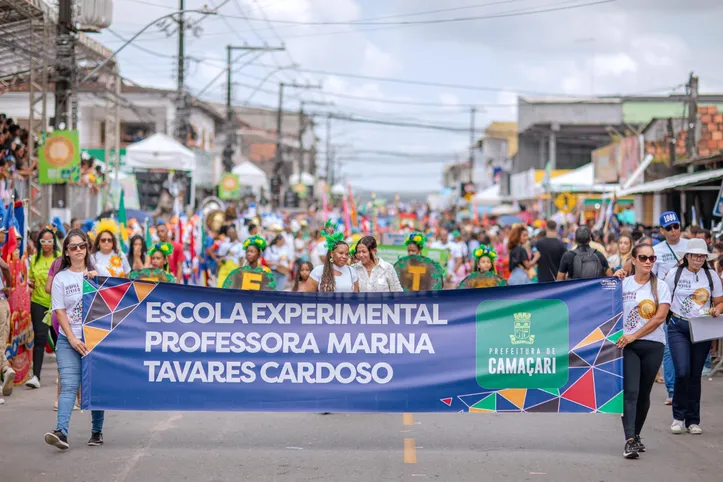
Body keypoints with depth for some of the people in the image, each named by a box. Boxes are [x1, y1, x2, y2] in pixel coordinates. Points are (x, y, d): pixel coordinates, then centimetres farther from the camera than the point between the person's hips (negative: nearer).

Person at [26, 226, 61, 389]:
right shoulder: (34, 259, 8)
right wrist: (30, 283, -3)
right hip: (38, 302, 1)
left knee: (58, 337, 9)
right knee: (40, 338, -8)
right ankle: (35, 376, -11)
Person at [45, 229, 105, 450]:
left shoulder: (97, 274, 8)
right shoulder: (61, 278, 3)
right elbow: (60, 311, -1)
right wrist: (73, 339, -11)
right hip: (68, 341, -1)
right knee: (68, 386, -14)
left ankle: (97, 431, 17)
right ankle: (61, 431, -26)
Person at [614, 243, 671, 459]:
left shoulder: (661, 287, 4)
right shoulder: (623, 283, 5)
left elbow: (660, 317, -6)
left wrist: (634, 335, -12)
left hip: (653, 345, 1)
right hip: (627, 345, -1)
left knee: (644, 393, 9)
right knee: (630, 392, -13)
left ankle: (636, 435, 26)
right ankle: (630, 441, -19)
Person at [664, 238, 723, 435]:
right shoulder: (674, 274, 1)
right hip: (678, 328, -2)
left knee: (695, 375, 5)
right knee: (682, 372, -14)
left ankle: (693, 420, 15)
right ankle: (678, 417, 2)